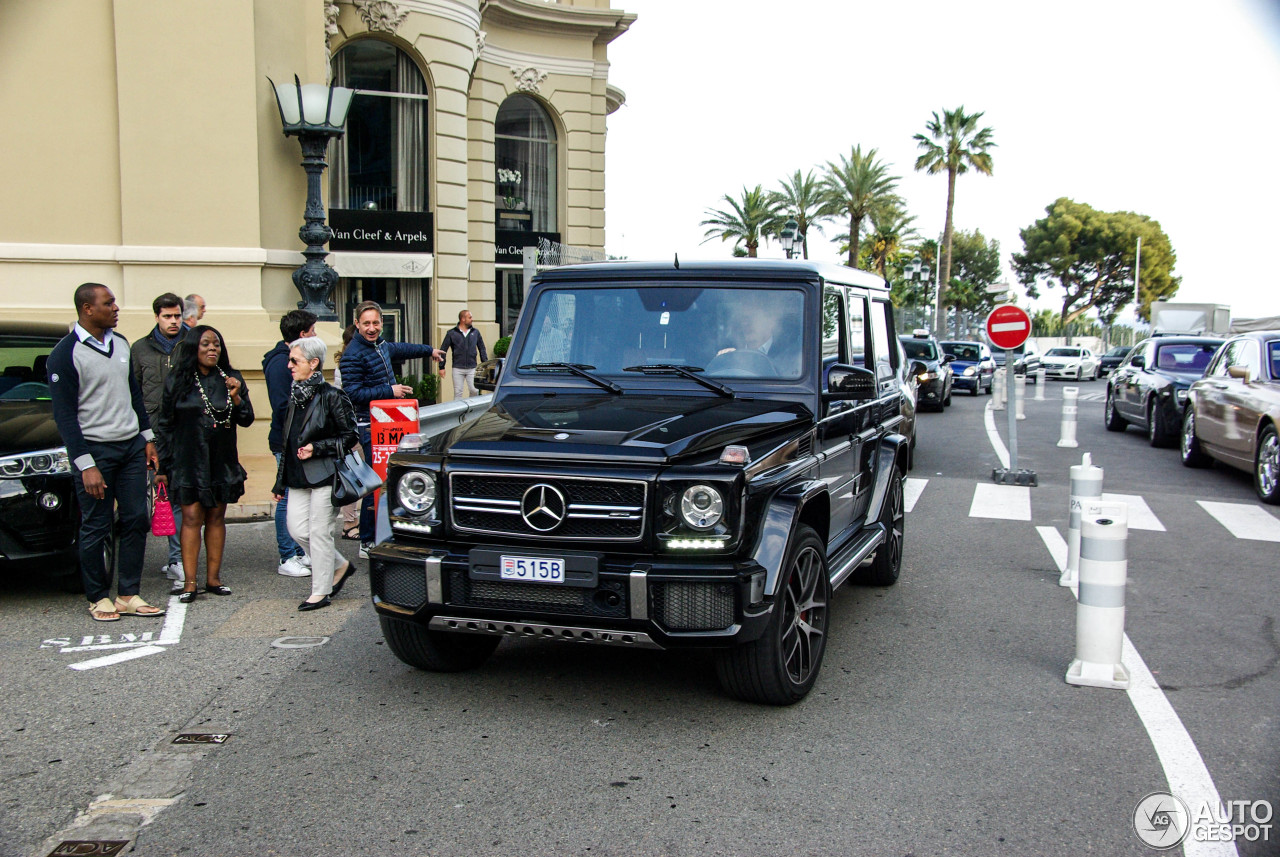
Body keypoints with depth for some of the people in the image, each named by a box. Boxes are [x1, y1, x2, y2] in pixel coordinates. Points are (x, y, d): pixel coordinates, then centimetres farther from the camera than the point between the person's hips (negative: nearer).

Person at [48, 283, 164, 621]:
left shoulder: (120, 343, 11)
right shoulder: (66, 353, -10)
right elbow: (64, 414, -12)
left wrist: (148, 438, 15)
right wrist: (86, 465, -16)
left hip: (131, 446, 6)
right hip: (95, 450, -6)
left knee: (136, 521, 5)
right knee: (96, 528, 2)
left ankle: (128, 595, 13)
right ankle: (98, 598, 14)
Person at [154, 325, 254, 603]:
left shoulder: (231, 380, 5)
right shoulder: (177, 381, 1)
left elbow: (247, 420, 3)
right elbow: (165, 426, 5)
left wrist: (236, 398, -16)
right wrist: (164, 467, 3)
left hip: (222, 462, 2)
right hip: (189, 462, -2)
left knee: (216, 517, 7)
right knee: (192, 518, -5)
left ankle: (213, 578, 15)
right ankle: (189, 582, -3)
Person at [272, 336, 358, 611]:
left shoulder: (331, 397, -9)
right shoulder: (295, 396, 13)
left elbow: (350, 437, -7)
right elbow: (288, 442, 18)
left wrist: (316, 448, -17)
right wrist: (280, 482, 18)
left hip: (323, 475, -7)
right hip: (297, 476, 7)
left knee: (319, 532, -2)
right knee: (297, 529, 4)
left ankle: (321, 592, 8)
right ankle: (341, 566, 24)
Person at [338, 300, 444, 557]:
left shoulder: (380, 345, 13)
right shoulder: (353, 355, -14)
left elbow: (400, 348, 35)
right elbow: (353, 393, -20)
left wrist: (429, 350, 50)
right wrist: (390, 391, -18)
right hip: (370, 427, -9)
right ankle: (367, 543, -2)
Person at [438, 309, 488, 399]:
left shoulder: (475, 332, 10)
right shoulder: (451, 333, 2)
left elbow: (482, 349, 17)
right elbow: (443, 350, 5)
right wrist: (441, 367, 0)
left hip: (472, 368, 2)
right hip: (457, 369, -1)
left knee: (474, 391, -5)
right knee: (457, 392, 0)